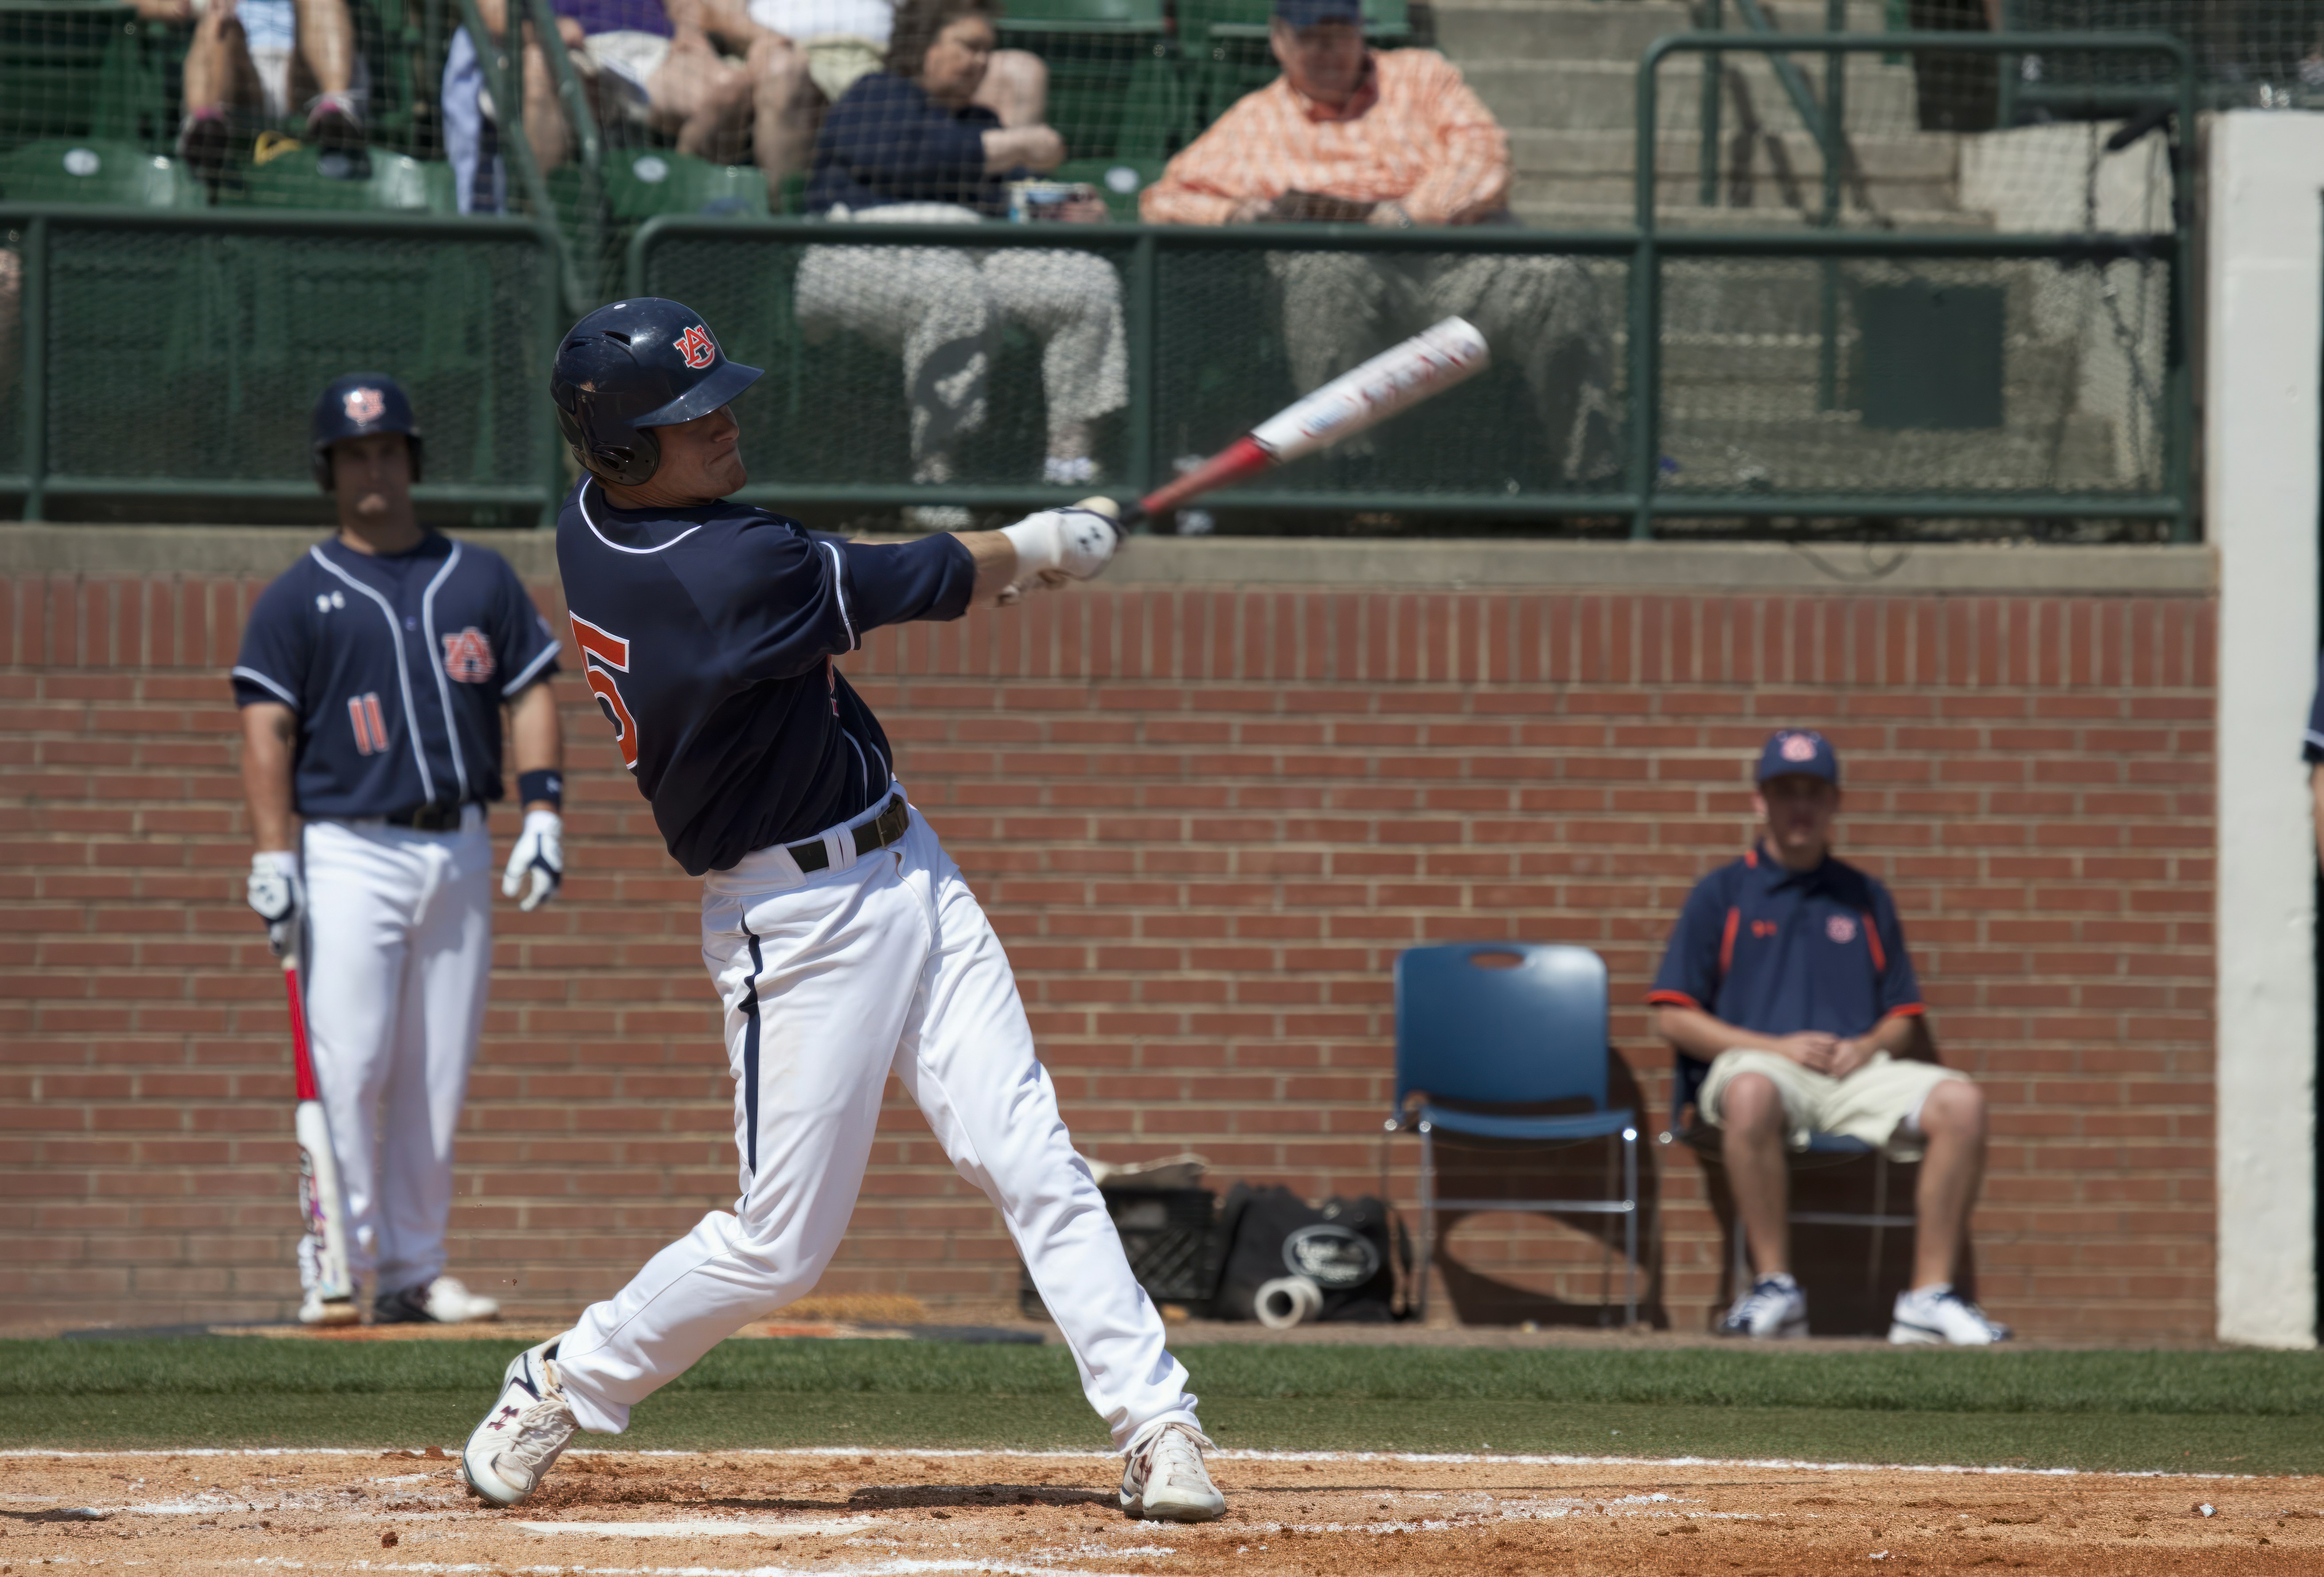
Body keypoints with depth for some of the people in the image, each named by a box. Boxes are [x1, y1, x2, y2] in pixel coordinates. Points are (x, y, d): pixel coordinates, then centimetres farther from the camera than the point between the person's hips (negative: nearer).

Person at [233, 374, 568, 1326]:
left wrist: (542, 810, -1)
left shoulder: (481, 580, 14)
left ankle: (414, 1271, 7)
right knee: (347, 1067, -12)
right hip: (349, 849, -3)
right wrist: (273, 859, -11)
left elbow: (530, 694, 13)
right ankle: (336, 1269, -10)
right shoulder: (298, 597, 4)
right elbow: (267, 730, -1)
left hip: (460, 851, 3)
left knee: (438, 1079, 3)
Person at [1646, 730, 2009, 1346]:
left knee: (1960, 1102, -25)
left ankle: (1929, 1296, -24)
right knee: (1752, 1093, -41)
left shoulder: (1867, 899, 22)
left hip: (1856, 1071, 3)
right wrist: (1778, 1047, -8)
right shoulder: (1721, 894, 13)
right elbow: (1674, 1017, 5)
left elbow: (1907, 1019, 21)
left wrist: (1869, 1046, -4)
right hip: (1758, 1060, -3)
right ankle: (1775, 1289, -33)